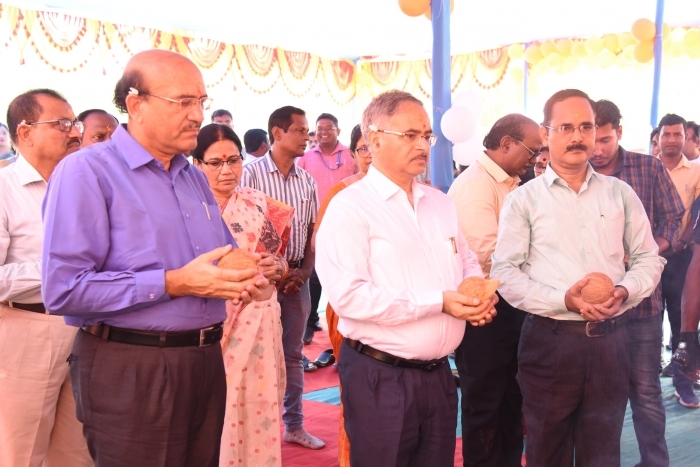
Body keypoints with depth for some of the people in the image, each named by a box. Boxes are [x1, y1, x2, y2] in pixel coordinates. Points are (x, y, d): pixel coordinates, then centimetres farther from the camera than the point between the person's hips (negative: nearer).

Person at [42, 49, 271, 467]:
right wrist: (174, 283, -21)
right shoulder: (87, 172, -11)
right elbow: (63, 289, -20)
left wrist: (248, 279, -2)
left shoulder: (195, 177, 14)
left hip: (205, 360, 7)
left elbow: (223, 257, 22)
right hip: (128, 368, -7)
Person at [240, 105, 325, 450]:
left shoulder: (307, 180, 8)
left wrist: (304, 272, -2)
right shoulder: (252, 173, -8)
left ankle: (294, 425, 26)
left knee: (293, 354, 14)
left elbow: (312, 232, 11)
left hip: (297, 277, 5)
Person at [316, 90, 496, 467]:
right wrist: (437, 302, -21)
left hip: (437, 372, 7)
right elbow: (348, 295, -22)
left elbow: (467, 263, 21)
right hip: (379, 377, -6)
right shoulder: (349, 207, -12)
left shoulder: (440, 203, 12)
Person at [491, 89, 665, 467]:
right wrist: (563, 299, -19)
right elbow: (505, 273, -6)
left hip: (609, 339, 3)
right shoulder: (523, 200, -2)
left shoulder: (620, 194, 8)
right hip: (549, 341, -2)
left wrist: (625, 291, -9)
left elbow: (649, 259, 12)